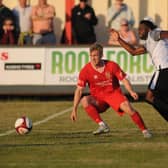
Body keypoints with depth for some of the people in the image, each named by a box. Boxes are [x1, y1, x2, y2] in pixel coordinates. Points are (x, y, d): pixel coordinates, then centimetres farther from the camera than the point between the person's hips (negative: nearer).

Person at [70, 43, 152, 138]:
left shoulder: (112, 66, -9)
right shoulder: (86, 71, -10)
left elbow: (124, 80, -5)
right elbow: (79, 90, -8)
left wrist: (131, 92, -24)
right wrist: (74, 109, -13)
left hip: (114, 94, -1)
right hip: (98, 98, 1)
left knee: (128, 108, -26)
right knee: (85, 100, -29)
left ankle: (144, 130, -10)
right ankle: (102, 125, -29)